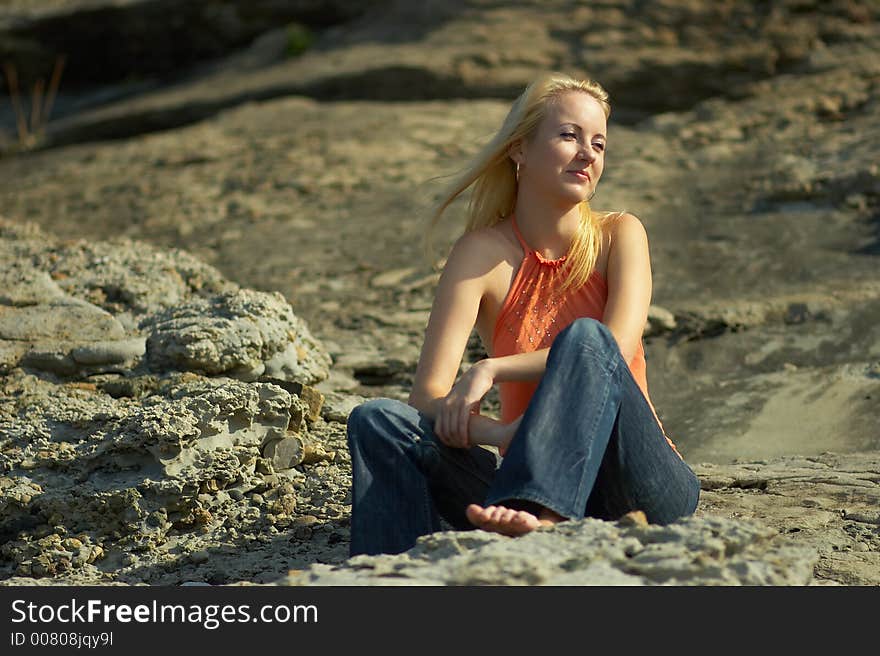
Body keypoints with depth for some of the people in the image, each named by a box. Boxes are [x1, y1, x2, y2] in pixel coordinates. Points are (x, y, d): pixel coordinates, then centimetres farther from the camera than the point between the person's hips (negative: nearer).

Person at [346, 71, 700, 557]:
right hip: (529, 487, 1)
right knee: (376, 421, -18)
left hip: (640, 489, -1)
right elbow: (427, 395, -9)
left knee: (585, 337, -28)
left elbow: (615, 350, -16)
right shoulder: (483, 252, 1)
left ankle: (538, 517, -50)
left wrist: (491, 369, -24)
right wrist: (497, 434, -30)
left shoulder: (619, 235, 3)